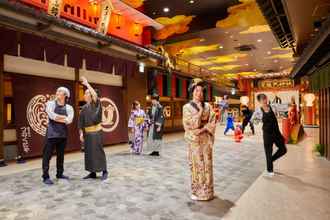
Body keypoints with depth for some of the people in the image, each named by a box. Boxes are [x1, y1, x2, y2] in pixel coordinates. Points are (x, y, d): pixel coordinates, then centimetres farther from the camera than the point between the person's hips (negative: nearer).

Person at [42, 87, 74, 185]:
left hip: (63, 134, 3)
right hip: (52, 133, -3)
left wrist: (56, 118, -10)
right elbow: (52, 115, -14)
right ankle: (46, 177, 9)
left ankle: (59, 174, 26)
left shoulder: (69, 108, 6)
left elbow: (69, 121, -9)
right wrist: (64, 117, -7)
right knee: (47, 155, 0)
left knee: (60, 155, 13)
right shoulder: (50, 103, 3)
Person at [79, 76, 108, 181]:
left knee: (98, 151, -3)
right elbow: (80, 121, 11)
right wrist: (81, 133, 3)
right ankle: (92, 173, 20)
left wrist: (87, 84, -20)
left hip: (96, 132, -6)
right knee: (89, 153, 9)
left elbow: (95, 95, -25)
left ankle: (104, 171, 9)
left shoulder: (96, 104, -5)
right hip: (87, 133, 6)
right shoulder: (84, 107, 11)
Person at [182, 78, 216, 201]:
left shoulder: (208, 106, 7)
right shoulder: (187, 107, -1)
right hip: (194, 140, -2)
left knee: (207, 164, 7)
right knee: (196, 165, 3)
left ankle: (207, 191, 21)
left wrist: (202, 129, -15)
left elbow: (212, 123, 0)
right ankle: (196, 191, 17)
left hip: (206, 139, 2)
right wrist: (200, 111, -14)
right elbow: (190, 124, -12)